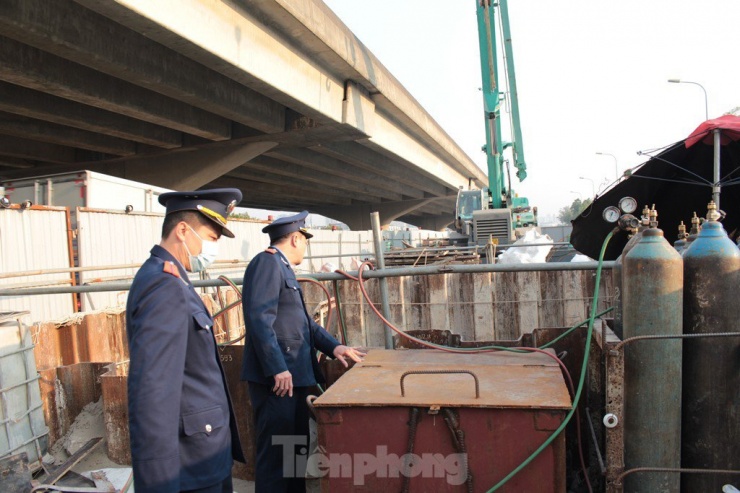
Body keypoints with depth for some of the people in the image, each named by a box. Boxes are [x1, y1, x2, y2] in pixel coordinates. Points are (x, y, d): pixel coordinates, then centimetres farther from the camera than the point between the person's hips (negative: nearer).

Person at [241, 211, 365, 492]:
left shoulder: (282, 267, 20)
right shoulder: (267, 262, -11)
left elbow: (301, 320, 23)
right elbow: (259, 318, -21)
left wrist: (333, 346, 12)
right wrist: (278, 368, -23)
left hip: (294, 374, 10)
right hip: (277, 376, -10)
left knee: (296, 449, 18)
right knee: (276, 452, -3)